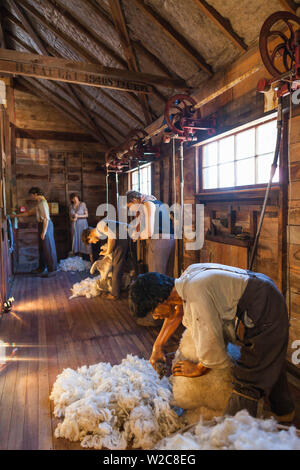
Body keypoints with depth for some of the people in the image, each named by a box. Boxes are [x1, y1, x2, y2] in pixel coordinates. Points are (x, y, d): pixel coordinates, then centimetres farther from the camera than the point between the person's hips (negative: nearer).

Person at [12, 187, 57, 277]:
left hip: (46, 225, -10)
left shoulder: (43, 203, -14)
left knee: (48, 248, -6)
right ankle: (41, 268, 28)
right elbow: (28, 212, 27)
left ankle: (52, 270, 0)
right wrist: (16, 215, 28)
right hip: (41, 225, 10)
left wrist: (44, 232, -22)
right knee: (42, 248, 17)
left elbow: (46, 218, -20)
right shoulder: (38, 204, 18)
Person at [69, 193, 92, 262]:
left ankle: (91, 257, -7)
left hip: (82, 224, -4)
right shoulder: (71, 206, 9)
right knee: (76, 240, 1)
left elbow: (86, 215, -3)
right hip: (74, 225, 4)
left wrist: (78, 216, -14)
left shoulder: (83, 204, -2)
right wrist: (72, 219, -7)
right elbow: (70, 217, 15)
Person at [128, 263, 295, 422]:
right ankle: (283, 411, 50)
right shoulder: (184, 280, -4)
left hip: (265, 311, -10)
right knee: (271, 362, 28)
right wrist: (158, 346, 12)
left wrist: (198, 369, -8)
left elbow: (210, 342, -28)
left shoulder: (197, 295, -33)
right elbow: (177, 312, 13)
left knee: (246, 377, -6)